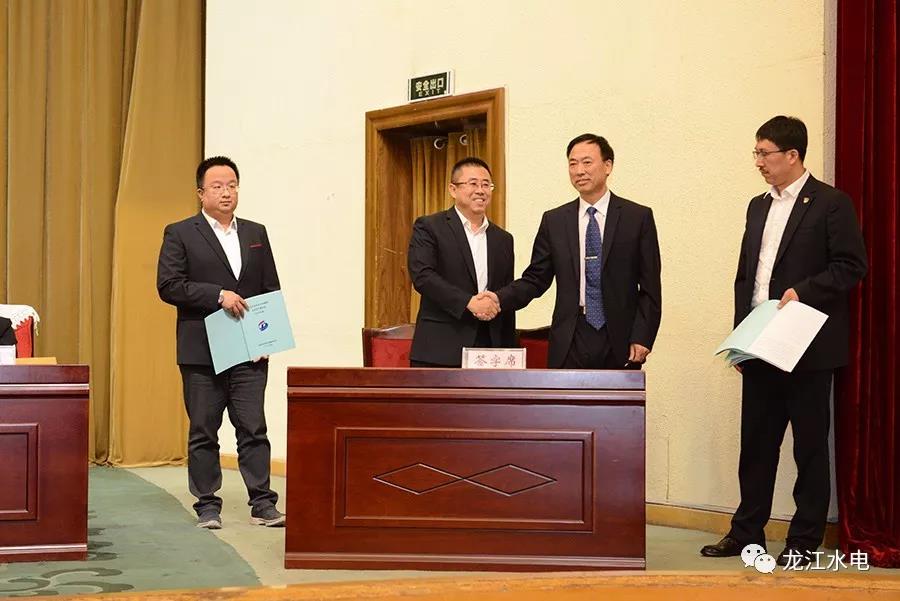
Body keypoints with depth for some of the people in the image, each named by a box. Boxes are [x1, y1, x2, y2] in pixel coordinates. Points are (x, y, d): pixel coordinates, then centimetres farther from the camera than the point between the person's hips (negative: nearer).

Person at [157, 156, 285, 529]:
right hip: (202, 353, -3)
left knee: (253, 428, 1)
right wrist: (218, 295, -15)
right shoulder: (180, 234, 2)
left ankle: (262, 504, 5)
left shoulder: (256, 233, 15)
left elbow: (271, 289, 14)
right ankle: (207, 506, 11)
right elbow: (168, 285, -8)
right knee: (203, 432, 4)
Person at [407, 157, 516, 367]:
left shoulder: (503, 239, 18)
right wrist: (468, 302, -19)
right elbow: (422, 275, -12)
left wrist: (509, 355, 15)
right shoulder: (428, 227, 2)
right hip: (439, 352, -4)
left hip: (490, 348, 5)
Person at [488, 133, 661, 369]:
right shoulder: (554, 220, 9)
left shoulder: (638, 217, 2)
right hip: (571, 341, 1)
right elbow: (536, 278, 7)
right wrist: (499, 298, -10)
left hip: (619, 341, -1)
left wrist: (642, 338, -8)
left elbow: (650, 286, 0)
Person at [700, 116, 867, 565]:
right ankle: (747, 532, 19)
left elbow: (851, 267, -10)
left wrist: (803, 291, -20)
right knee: (756, 442, 11)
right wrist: (740, 334, 10)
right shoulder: (759, 207, 15)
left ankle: (805, 540, 11)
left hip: (808, 348, -6)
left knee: (810, 444, 3)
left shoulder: (831, 204, -5)